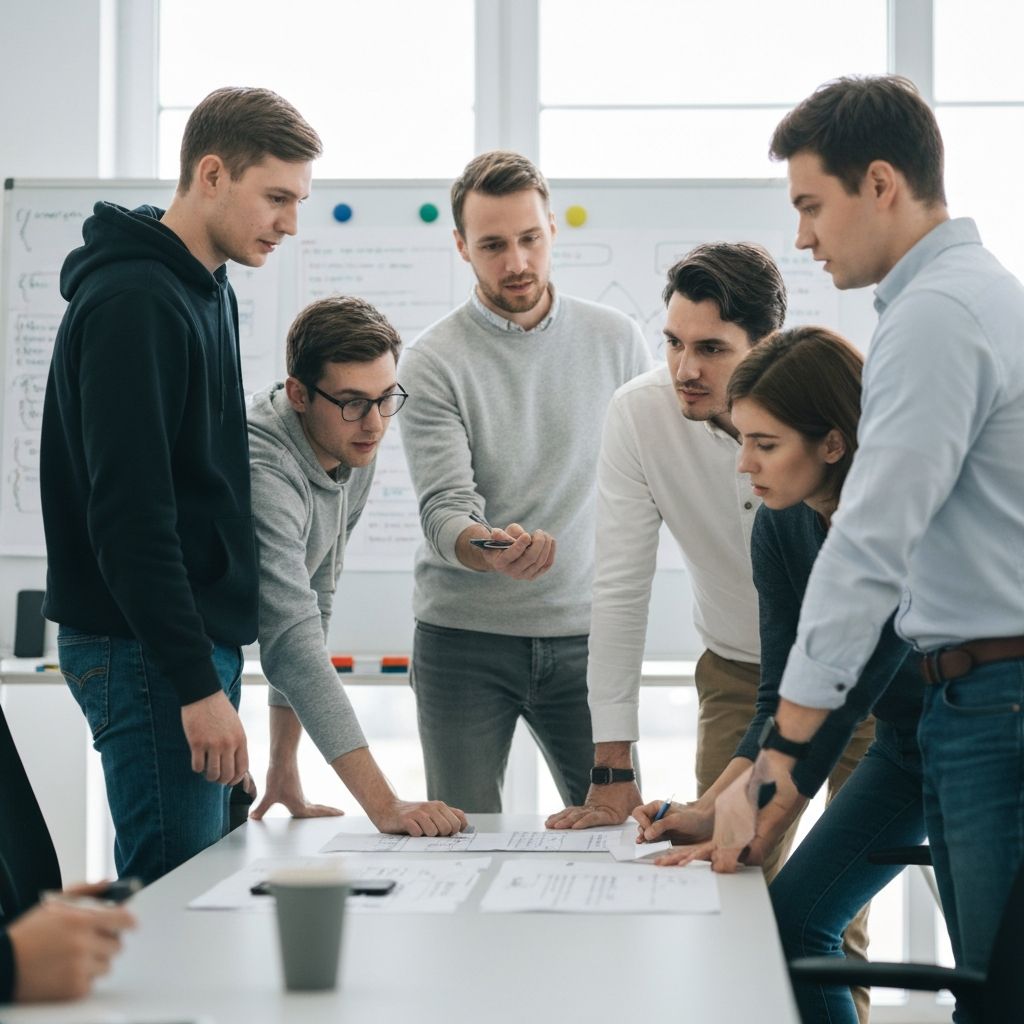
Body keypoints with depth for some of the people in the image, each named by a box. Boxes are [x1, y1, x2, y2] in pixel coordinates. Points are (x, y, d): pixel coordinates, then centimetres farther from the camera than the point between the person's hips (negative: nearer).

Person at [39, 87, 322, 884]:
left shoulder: (209, 292, 14)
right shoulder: (132, 302, -16)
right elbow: (129, 515, -22)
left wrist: (213, 659, 18)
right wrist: (198, 683, -24)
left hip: (202, 634, 10)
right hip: (146, 648, -10)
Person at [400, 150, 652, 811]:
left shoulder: (617, 341, 5)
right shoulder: (433, 363, -4)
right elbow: (444, 505, -13)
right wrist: (488, 552, -34)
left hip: (585, 632, 2)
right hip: (464, 636, -2)